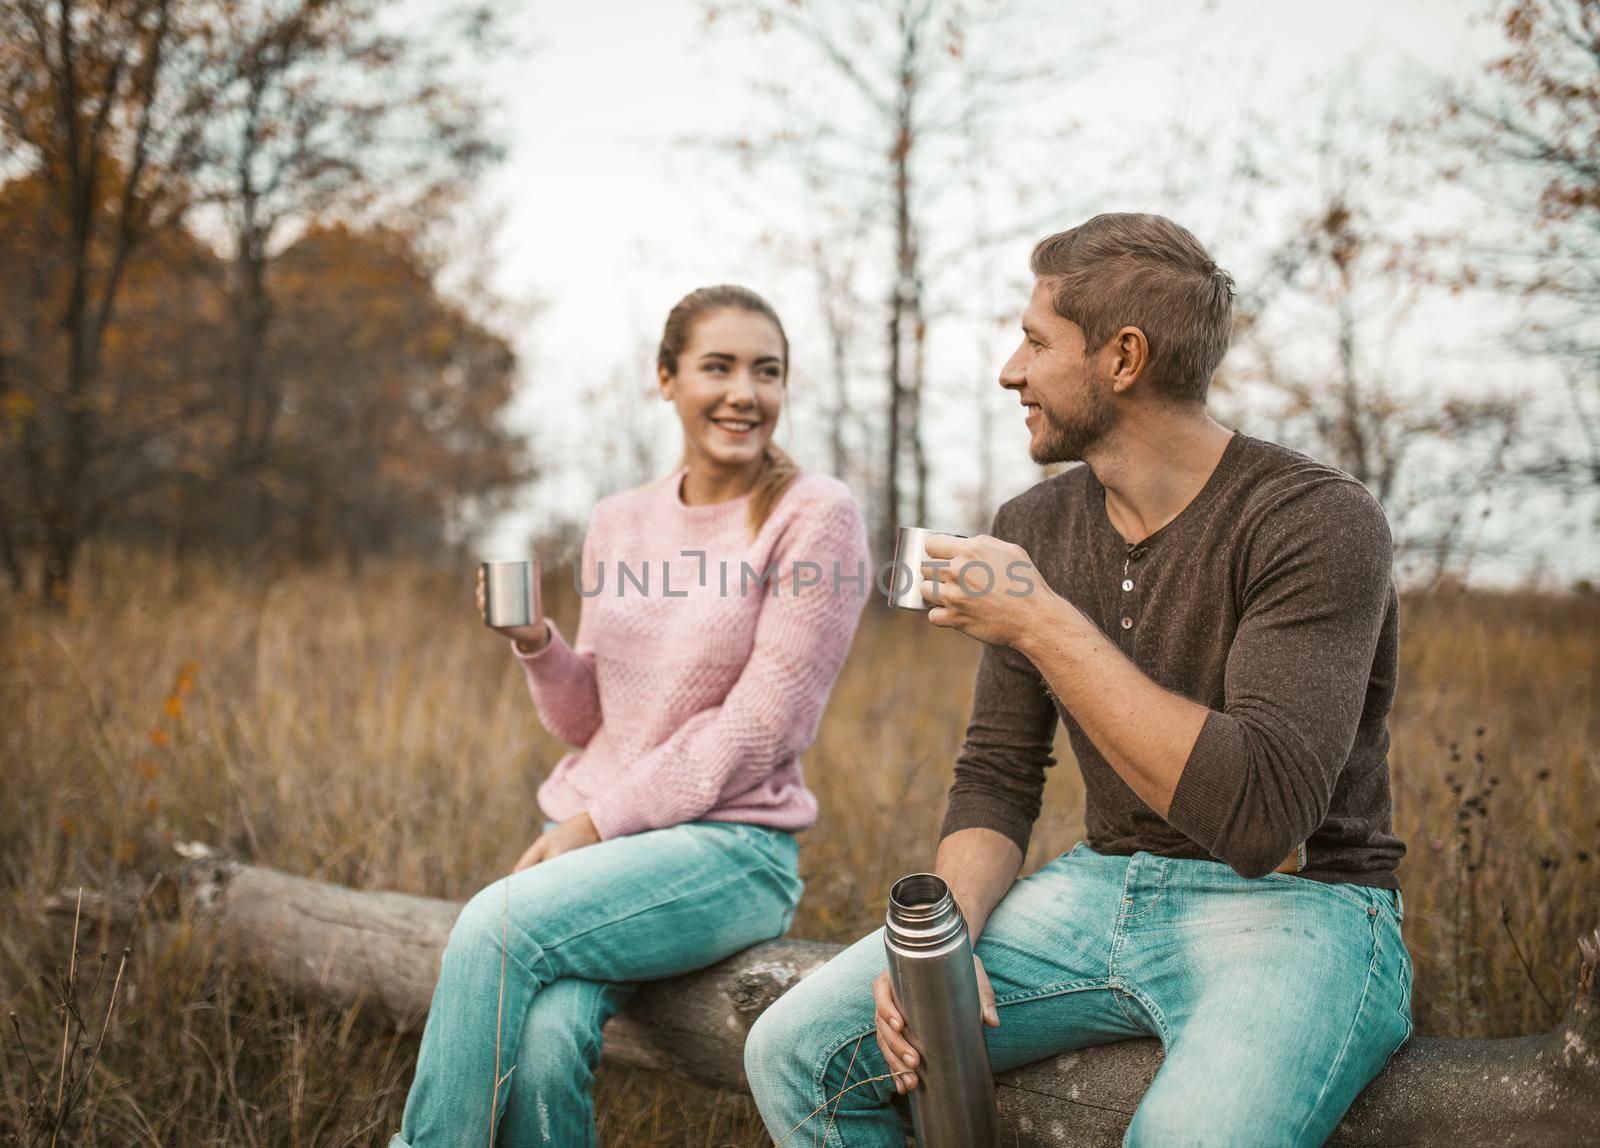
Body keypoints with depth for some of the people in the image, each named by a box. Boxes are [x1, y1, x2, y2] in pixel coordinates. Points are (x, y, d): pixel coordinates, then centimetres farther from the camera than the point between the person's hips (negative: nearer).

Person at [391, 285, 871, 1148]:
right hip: (587, 834, 4)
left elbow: (757, 728, -11)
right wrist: (536, 645, -4)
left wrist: (598, 821, -14)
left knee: (494, 926, -28)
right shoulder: (618, 523, 12)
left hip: (728, 843, -4)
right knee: (543, 1041, -27)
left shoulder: (815, 518, -5)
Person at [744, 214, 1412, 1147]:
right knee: (795, 1052, -9)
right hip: (1102, 888, 6)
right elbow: (997, 777, 9)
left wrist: (1044, 624, -23)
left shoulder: (1317, 520, -15)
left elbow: (1261, 813, -26)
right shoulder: (1034, 529, 6)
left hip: (1295, 905, -6)